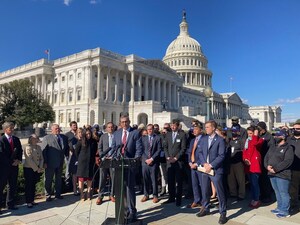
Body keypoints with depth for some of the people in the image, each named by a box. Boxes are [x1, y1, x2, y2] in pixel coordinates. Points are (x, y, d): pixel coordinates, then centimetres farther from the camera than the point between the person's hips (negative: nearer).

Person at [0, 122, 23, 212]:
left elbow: (20, 151, 11)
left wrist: (18, 160, -5)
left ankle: (11, 204, 22)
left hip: (14, 166, 6)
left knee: (12, 186, 12)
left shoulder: (16, 139, 9)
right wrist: (11, 162, -14)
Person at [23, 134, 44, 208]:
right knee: (29, 186, 3)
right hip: (29, 169, -6)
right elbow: (29, 160, -18)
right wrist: (37, 169, -15)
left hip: (37, 170, 6)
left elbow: (41, 158, 8)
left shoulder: (38, 147, 8)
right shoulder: (28, 147, -12)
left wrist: (40, 168, -5)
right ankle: (28, 202, 12)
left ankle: (32, 200, 23)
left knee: (33, 185, 13)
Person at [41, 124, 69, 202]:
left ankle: (58, 194, 29)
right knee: (48, 180, 7)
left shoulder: (64, 137, 8)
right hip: (50, 163, -5)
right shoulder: (47, 138, -6)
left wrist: (67, 155, 0)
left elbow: (66, 148, 15)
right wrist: (45, 162, -14)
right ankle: (48, 195, 22)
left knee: (59, 179, 15)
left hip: (60, 163, 5)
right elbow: (43, 151, -9)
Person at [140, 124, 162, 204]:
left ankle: (155, 196, 14)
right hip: (145, 161, 2)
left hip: (154, 162, -2)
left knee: (154, 179, 2)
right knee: (145, 179, 6)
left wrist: (152, 159, -9)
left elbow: (159, 150, -3)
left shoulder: (158, 138, 3)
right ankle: (146, 195, 20)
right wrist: (145, 159, -5)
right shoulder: (143, 138, 10)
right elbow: (141, 150, 6)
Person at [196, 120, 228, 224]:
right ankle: (205, 208, 33)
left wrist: (211, 165, -16)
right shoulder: (204, 139, 9)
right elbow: (200, 152, 7)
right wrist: (204, 163, -9)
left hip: (215, 170, -5)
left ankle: (223, 213, 14)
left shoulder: (220, 140, -7)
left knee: (220, 192, 1)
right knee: (205, 191, 15)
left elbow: (221, 156, -12)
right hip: (205, 168, 5)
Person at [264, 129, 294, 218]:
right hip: (272, 174, 8)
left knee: (283, 193, -1)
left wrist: (276, 168, -21)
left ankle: (285, 211, 10)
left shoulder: (288, 148, -8)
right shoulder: (273, 148, 17)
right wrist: (267, 166, -7)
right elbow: (266, 157, 13)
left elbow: (288, 161, -19)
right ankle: (279, 208, 29)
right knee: (277, 192, 17)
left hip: (282, 174, -8)